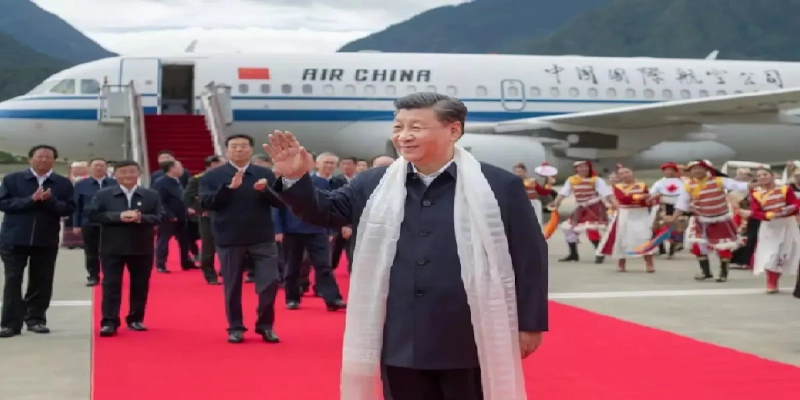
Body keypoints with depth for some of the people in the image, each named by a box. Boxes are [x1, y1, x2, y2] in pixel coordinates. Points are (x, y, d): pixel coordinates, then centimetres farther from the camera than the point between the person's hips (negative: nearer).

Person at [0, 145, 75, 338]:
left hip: (46, 240, 1)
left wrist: (50, 201, -20)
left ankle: (36, 319, 17)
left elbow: (69, 208, -2)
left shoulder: (63, 183, 3)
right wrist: (31, 200, -17)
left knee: (42, 282, 6)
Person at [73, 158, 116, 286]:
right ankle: (93, 276, 16)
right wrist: (76, 225, 0)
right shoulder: (81, 185, 4)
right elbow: (77, 206, 4)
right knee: (91, 253, 7)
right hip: (89, 224, 1)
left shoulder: (115, 184, -1)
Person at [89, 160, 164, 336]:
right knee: (111, 285, -3)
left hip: (142, 248, 2)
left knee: (140, 285, 8)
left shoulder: (151, 195, 3)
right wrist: (119, 216, -19)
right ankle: (109, 322, -2)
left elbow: (161, 216, -1)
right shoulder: (103, 195, 0)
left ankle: (135, 319, 21)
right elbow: (93, 215, -8)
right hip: (112, 248, -1)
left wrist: (141, 218, -20)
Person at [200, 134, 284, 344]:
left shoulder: (265, 174, 5)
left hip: (263, 238, 1)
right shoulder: (212, 176, 0)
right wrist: (229, 187, -23)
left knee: (270, 282, -3)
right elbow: (206, 203, -12)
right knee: (232, 286, 8)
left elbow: (281, 202, 1)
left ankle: (266, 325, 14)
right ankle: (235, 328, 20)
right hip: (229, 239, -1)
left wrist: (266, 190, -19)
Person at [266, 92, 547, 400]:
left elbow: (529, 256, -1)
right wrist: (296, 179, -10)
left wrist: (530, 324, -2)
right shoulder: (373, 186, 5)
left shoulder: (500, 186, -3)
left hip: (471, 343, -3)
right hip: (401, 342, 3)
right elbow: (324, 211, 10)